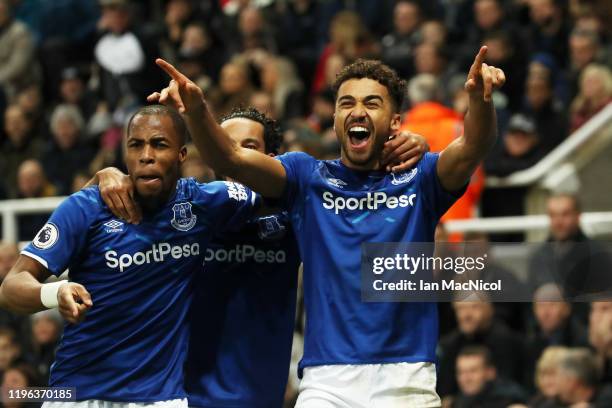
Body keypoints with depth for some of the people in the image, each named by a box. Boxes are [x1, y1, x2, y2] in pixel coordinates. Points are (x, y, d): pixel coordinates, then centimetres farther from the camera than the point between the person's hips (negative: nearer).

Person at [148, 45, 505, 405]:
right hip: (328, 379, 0)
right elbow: (230, 158, -6)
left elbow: (472, 149, -12)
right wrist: (197, 110, -26)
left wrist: (480, 98, -34)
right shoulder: (309, 177, 8)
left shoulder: (420, 179, 7)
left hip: (407, 379, 0)